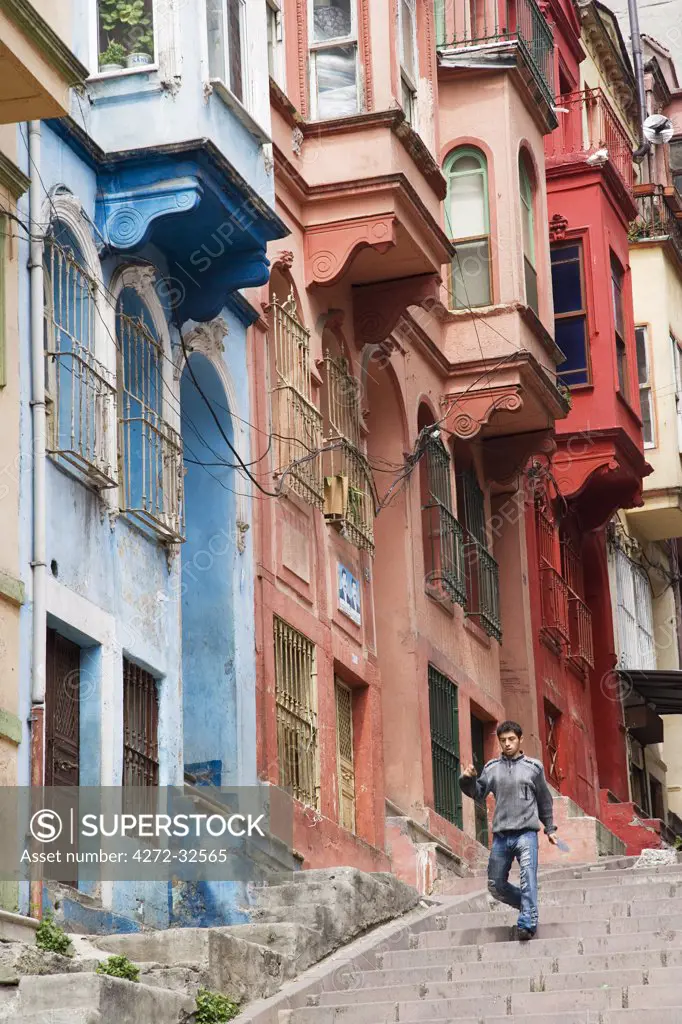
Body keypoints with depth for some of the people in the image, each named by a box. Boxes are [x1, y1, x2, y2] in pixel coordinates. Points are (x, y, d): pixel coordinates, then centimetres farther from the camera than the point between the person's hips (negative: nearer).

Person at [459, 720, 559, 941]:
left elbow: (544, 800, 15)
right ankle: (526, 904, 29)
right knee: (495, 885, 7)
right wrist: (468, 780, -16)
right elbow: (479, 793, 4)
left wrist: (550, 828, 16)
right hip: (501, 836, 3)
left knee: (528, 879, -18)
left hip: (526, 833, -3)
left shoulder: (533, 767, 6)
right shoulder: (492, 767, 10)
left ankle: (527, 923, -19)